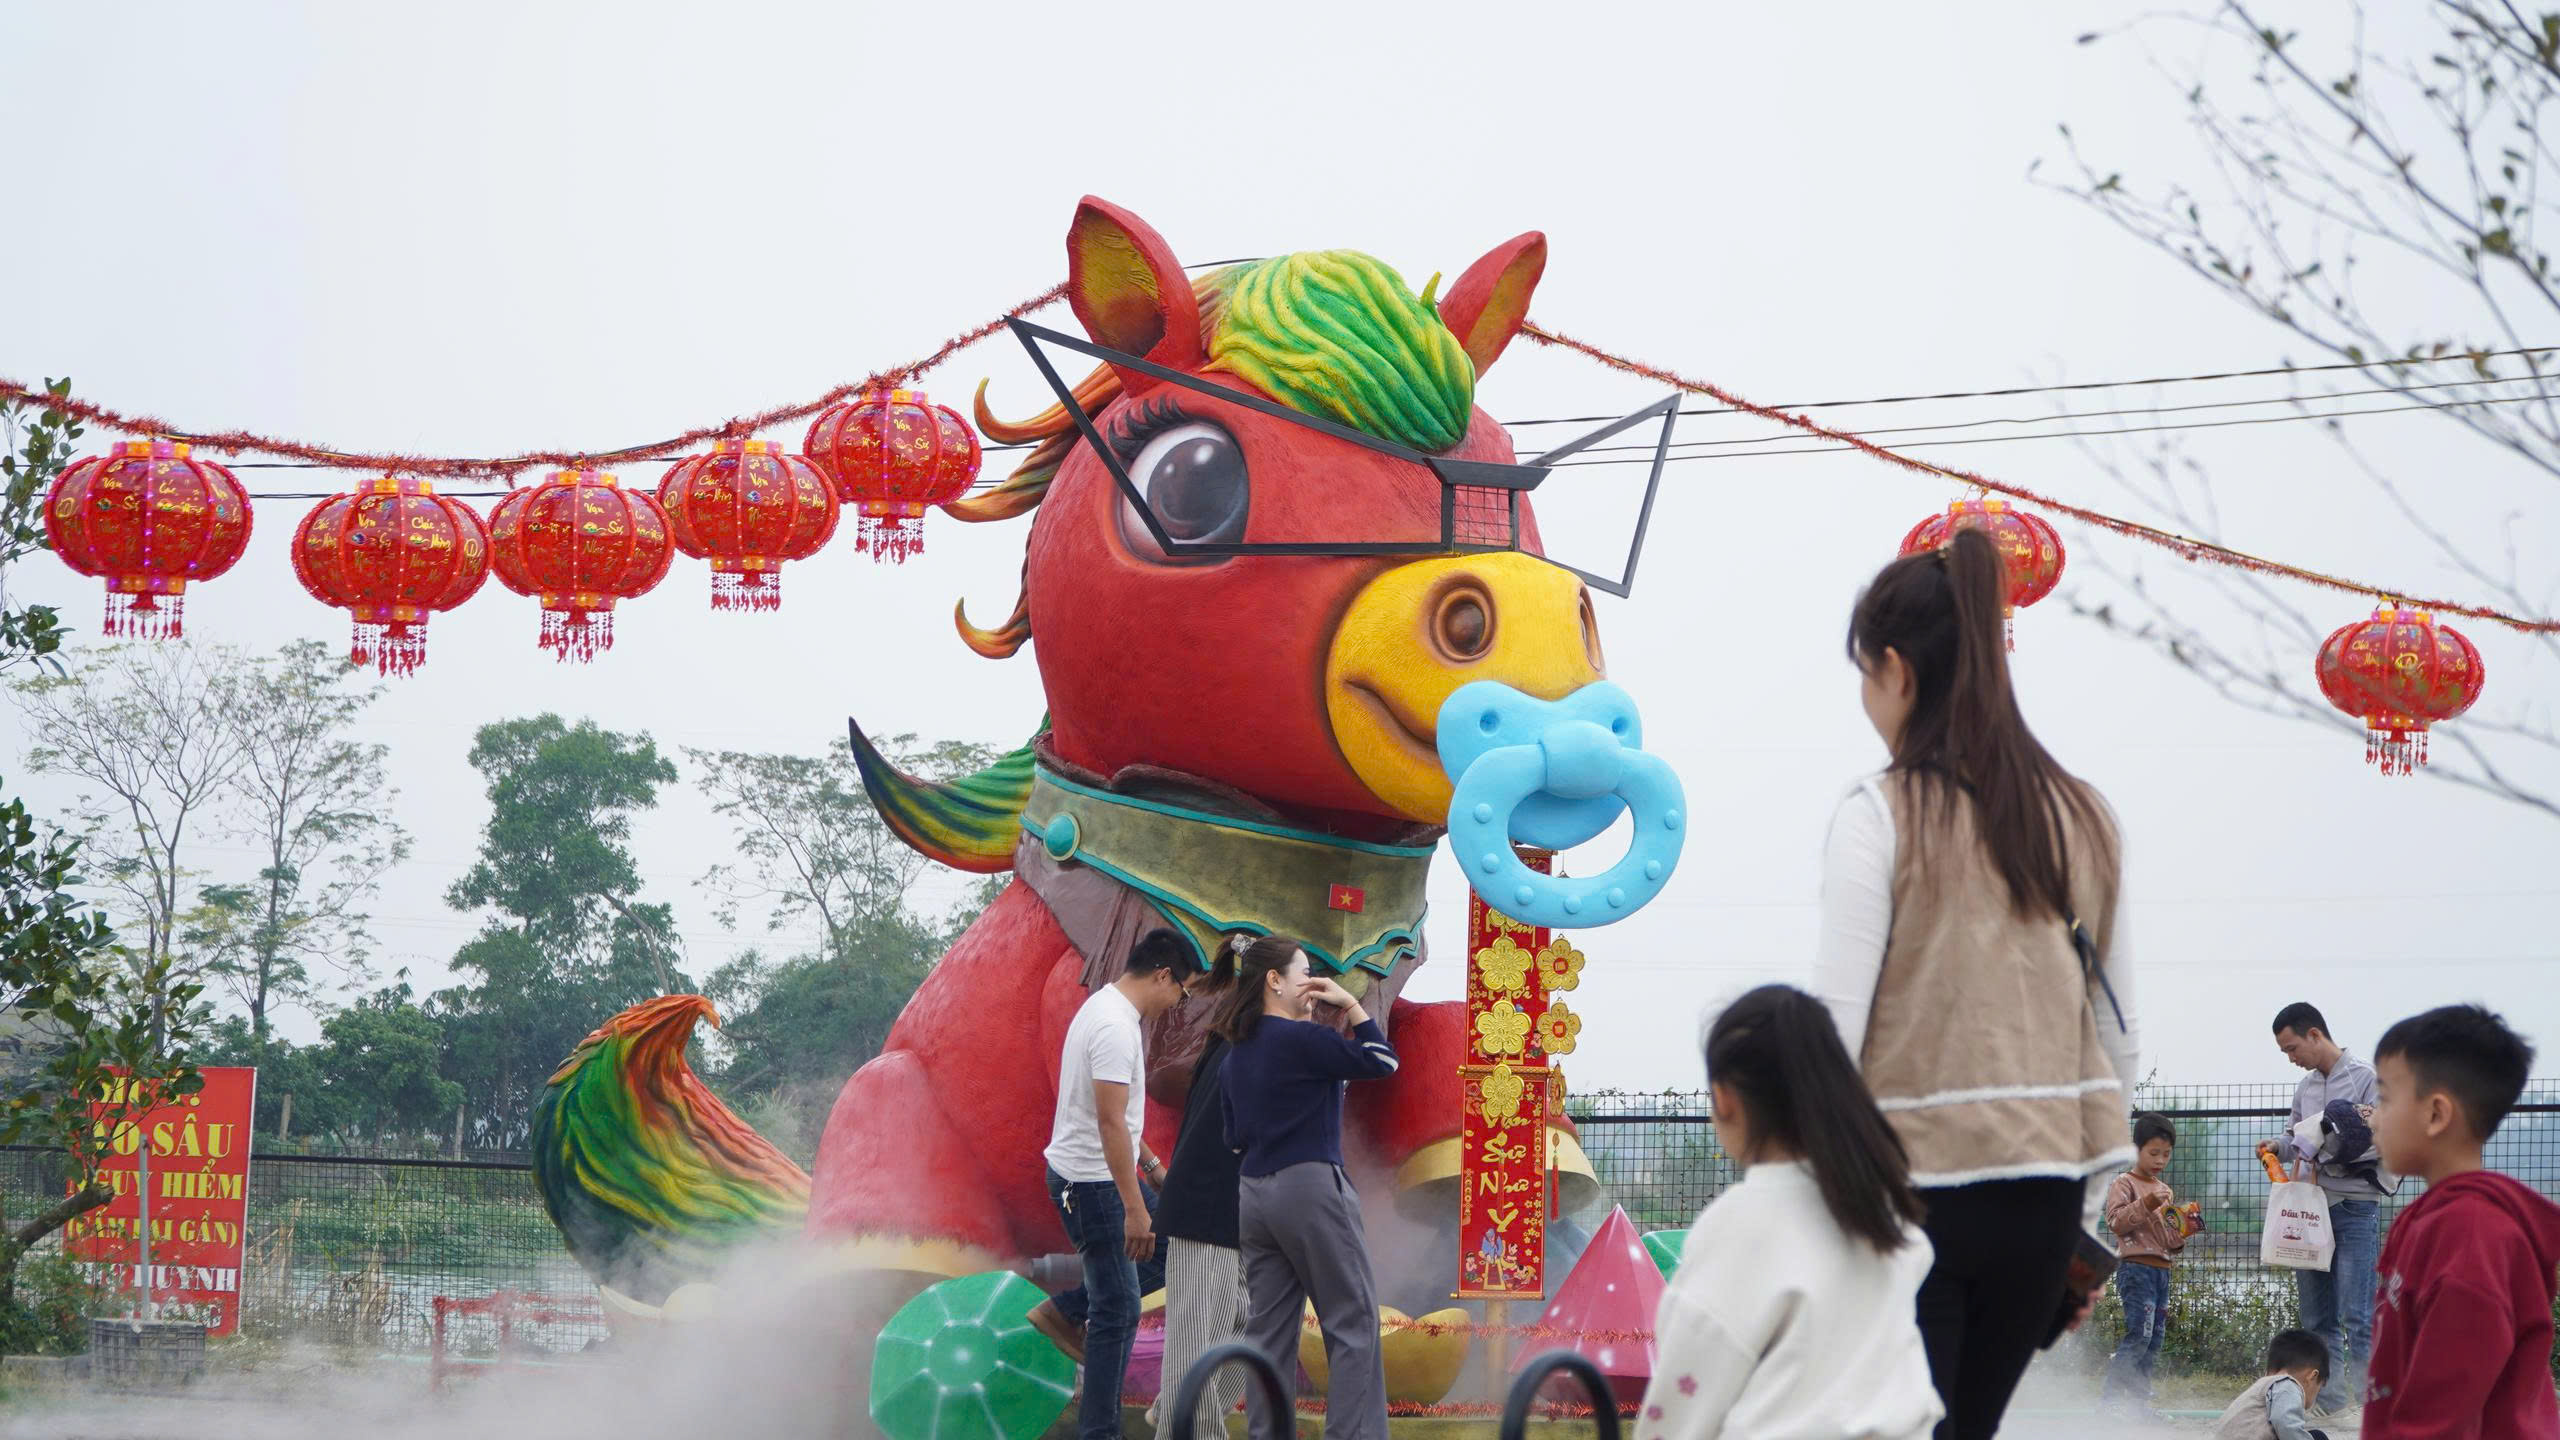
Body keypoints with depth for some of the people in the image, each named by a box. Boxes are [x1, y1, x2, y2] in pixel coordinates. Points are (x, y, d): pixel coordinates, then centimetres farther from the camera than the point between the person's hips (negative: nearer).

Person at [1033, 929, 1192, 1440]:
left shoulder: (1106, 1008, 10)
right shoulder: (1117, 1027, -23)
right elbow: (1110, 1122, -27)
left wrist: (1153, 1165, 24)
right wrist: (1135, 1209, -27)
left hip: (1087, 1174, 10)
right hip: (1092, 1183, -10)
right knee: (1118, 1310, -3)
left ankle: (1063, 1312, 20)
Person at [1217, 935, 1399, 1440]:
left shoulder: (1238, 1051, 11)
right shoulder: (1301, 1039, -14)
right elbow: (1382, 1061, -8)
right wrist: (1351, 1006, -1)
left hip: (1253, 1195, 8)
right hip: (1310, 1186, -8)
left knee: (1268, 1328, 8)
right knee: (1353, 1323, -3)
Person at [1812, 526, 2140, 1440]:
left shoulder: (1881, 817, -9)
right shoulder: (2082, 819, 8)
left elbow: (1835, 1029, -12)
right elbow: (2115, 1036, 11)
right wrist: (2089, 1217, 18)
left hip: (1913, 1188, -5)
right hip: (2040, 1195, 5)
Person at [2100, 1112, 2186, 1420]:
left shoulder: (2166, 1191, 21)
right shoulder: (2125, 1184, -1)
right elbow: (2116, 1222, -15)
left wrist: (2183, 1231, 3)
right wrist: (2146, 1205, -25)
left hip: (2162, 1270, 8)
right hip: (2136, 1267, -8)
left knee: (2156, 1337, 5)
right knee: (2139, 1333, -17)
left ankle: (2138, 1399, 9)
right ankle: (2110, 1397, -15)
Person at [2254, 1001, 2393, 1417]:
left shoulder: (2365, 1078, -6)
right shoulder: (2305, 1088, 16)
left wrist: (2325, 1138, -19)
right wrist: (2279, 1147, 5)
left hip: (2355, 1208, -8)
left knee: (2357, 1317, -10)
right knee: (2316, 1317, 10)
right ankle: (2331, 1403, 15)